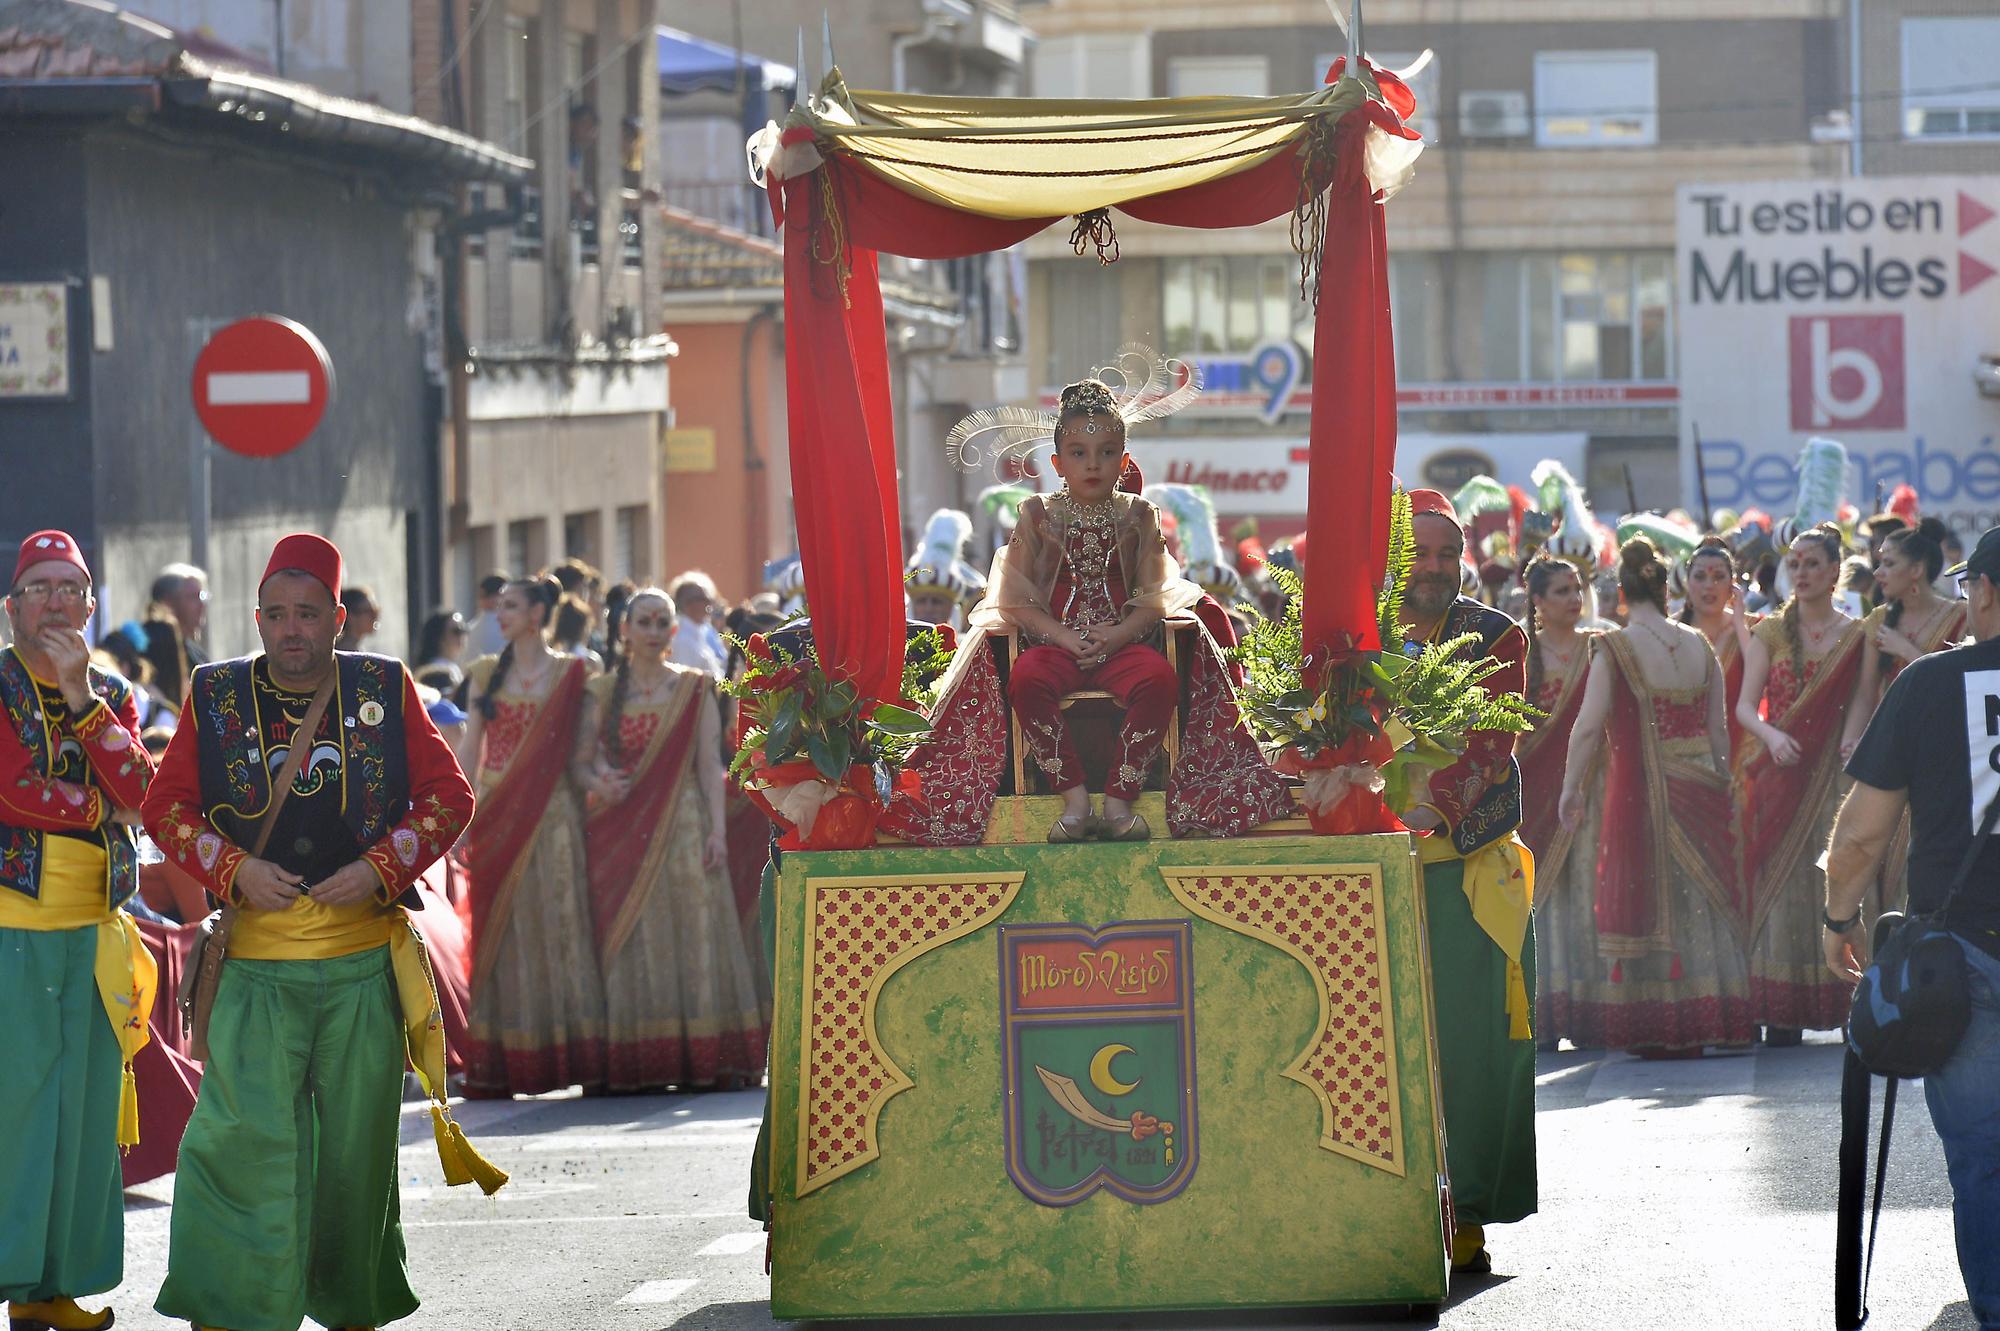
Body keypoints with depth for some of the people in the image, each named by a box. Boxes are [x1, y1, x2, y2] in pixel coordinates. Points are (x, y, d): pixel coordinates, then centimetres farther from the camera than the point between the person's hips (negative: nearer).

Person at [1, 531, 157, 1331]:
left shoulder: (111, 694, 15)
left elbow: (139, 791, -2)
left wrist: (82, 698, -9)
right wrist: (101, 803, -3)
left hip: (91, 930, 5)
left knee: (82, 1107, 5)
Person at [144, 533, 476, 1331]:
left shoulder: (385, 691, 4)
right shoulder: (217, 697, 3)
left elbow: (449, 796, 6)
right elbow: (166, 807, 6)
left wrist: (383, 867, -9)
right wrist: (234, 870, -10)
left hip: (365, 963, 1)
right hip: (255, 968, -1)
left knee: (359, 1141, 7)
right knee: (248, 1131, -11)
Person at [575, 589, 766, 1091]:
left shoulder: (695, 689, 7)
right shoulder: (604, 692, 10)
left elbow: (710, 765, 2)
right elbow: (582, 762, 9)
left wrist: (716, 832, -7)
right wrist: (598, 784, -13)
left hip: (683, 827, -1)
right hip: (622, 834, 1)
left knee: (695, 935, -6)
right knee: (633, 943, -2)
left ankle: (705, 1060, -6)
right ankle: (639, 1063, -1)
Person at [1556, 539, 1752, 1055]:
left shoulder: (1614, 649, -8)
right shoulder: (1699, 646, 4)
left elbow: (1589, 726, -11)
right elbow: (1719, 728, 7)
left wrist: (1572, 788, -2)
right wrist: (1721, 785, 16)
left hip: (1640, 790, -3)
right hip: (1699, 790, 4)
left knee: (1643, 903, 4)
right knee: (1698, 899, 9)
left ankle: (1653, 1030, 4)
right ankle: (1702, 1022, 10)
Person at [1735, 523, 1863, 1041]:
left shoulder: (1856, 636, 7)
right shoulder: (1771, 634, 9)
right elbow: (1746, 706, 3)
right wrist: (1772, 735, -17)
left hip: (1834, 775, -1)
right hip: (1780, 774, 1)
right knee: (1781, 883, -4)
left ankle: (1844, 1006, -3)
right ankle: (1782, 1012, -4)